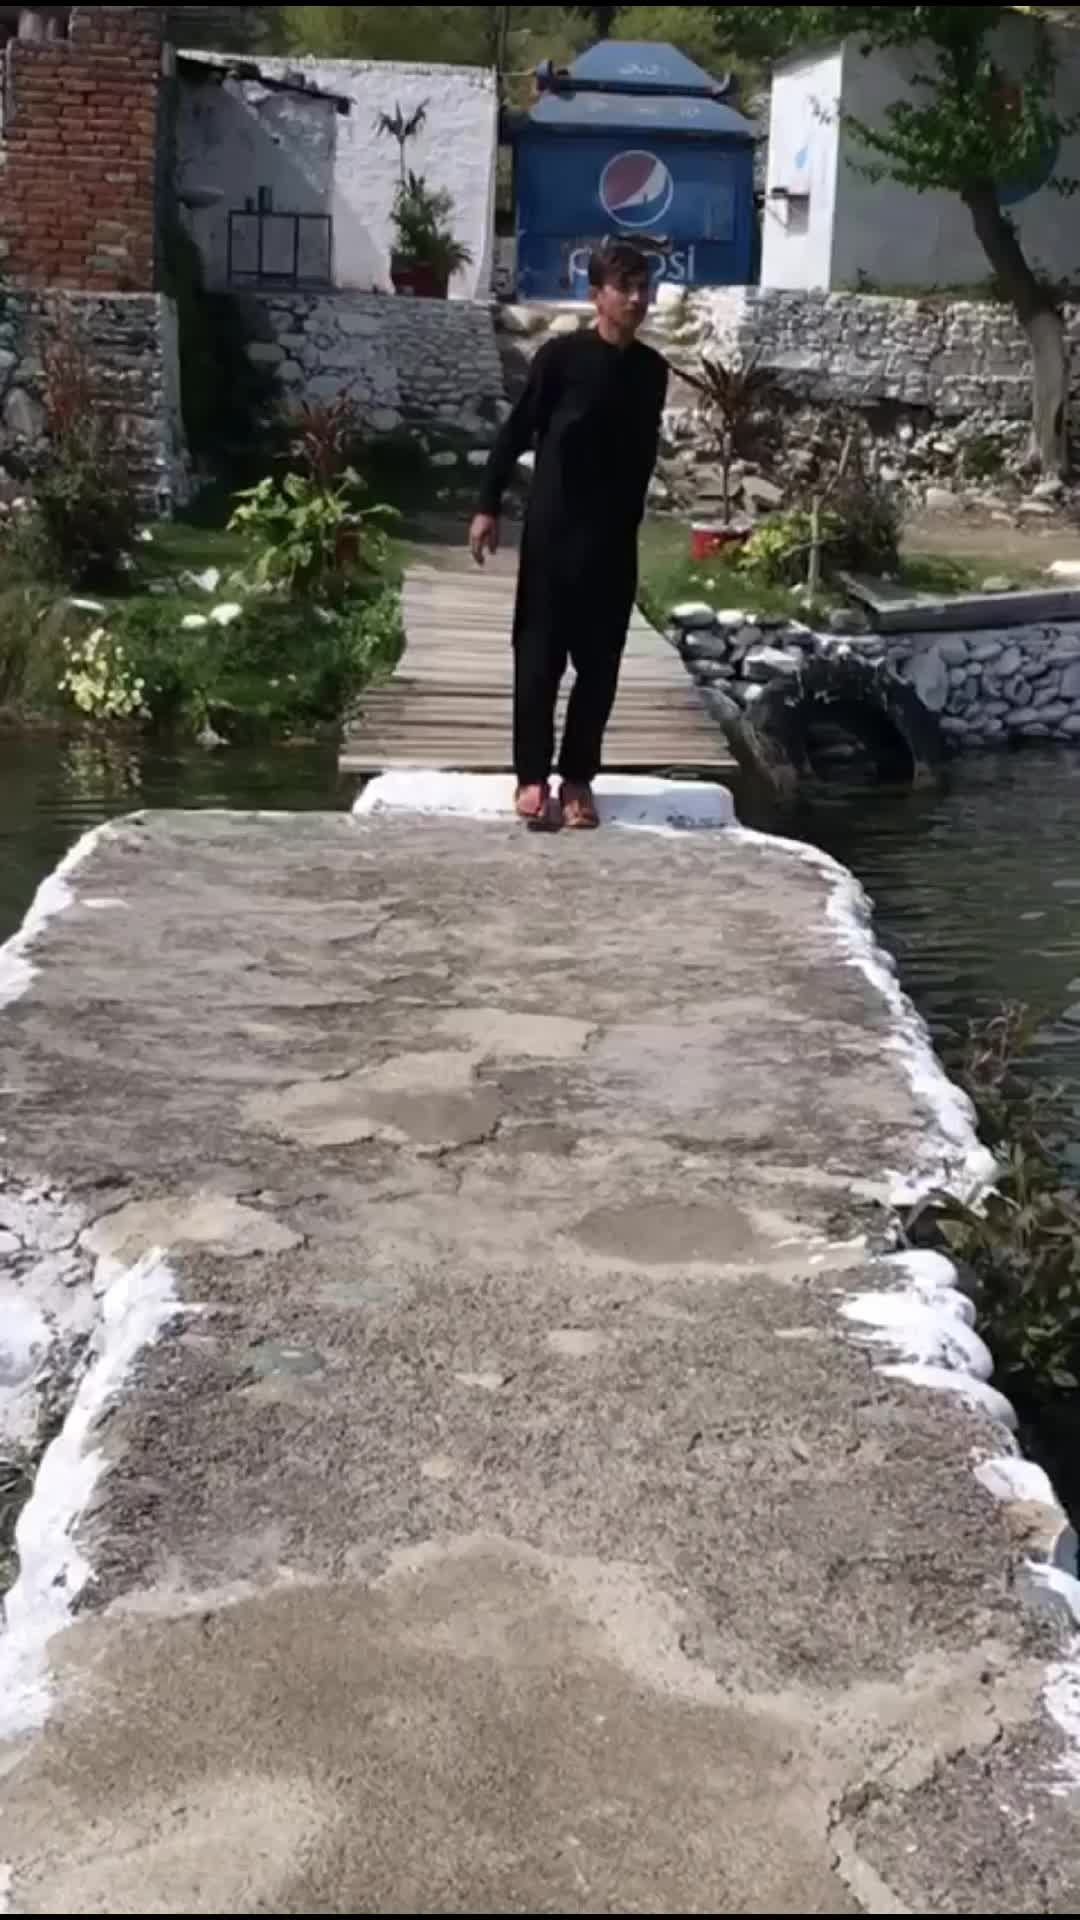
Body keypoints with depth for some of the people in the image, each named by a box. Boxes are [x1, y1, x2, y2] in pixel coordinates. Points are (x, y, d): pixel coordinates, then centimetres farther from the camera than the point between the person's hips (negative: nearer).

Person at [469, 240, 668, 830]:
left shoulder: (651, 370, 7)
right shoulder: (561, 355, -7)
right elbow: (517, 431, -5)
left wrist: (630, 519, 16)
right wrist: (488, 504, -8)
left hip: (613, 535, 4)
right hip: (552, 527, -4)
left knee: (600, 661, 5)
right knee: (540, 655, -1)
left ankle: (577, 777, 14)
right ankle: (532, 776, 5)